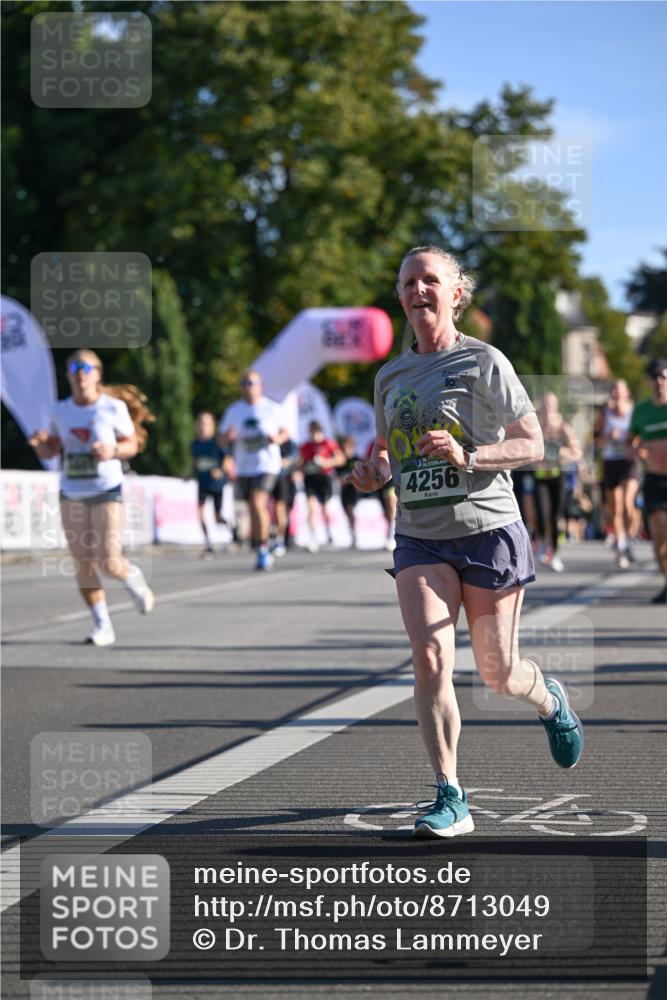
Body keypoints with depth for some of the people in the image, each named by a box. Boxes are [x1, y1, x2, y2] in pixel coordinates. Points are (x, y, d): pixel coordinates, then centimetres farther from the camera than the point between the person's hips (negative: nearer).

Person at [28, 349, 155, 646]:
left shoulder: (114, 407, -6)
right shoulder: (61, 410, 5)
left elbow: (132, 444, 1)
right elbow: (49, 451, 11)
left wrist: (113, 450, -19)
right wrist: (40, 441, -12)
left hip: (107, 492, -4)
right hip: (71, 495, 4)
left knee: (109, 563, -10)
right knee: (83, 563, 0)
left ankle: (134, 578, 26)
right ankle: (102, 625, 10)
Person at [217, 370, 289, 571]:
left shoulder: (272, 409, 0)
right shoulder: (233, 411, 5)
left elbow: (285, 432, 12)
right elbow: (221, 441, 7)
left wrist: (277, 438, -11)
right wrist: (228, 437, -17)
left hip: (267, 464, -4)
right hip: (243, 467, 4)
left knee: (258, 503, -22)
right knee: (253, 509, 10)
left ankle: (263, 550, -13)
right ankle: (264, 554, 24)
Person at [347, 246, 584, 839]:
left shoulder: (484, 362, -5)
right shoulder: (391, 377, 10)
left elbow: (532, 445, -6)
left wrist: (467, 456, -21)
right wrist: (375, 473, 0)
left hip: (488, 530, -3)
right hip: (420, 539, 3)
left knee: (498, 674, 5)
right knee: (430, 659, -16)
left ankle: (552, 702, 42)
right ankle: (450, 799, -12)